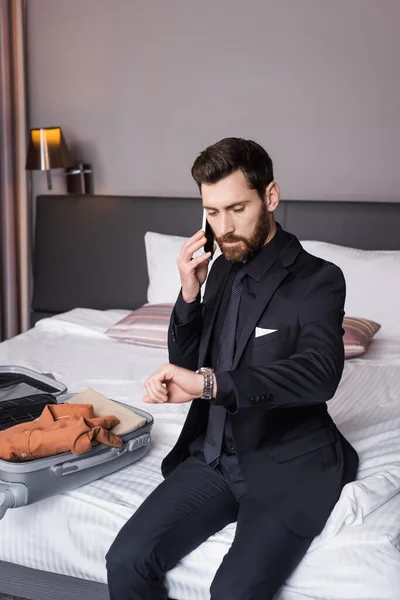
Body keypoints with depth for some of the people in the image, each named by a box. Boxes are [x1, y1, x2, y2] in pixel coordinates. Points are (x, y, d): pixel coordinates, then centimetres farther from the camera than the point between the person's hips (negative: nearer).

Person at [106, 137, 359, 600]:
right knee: (126, 561, -11)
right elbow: (185, 365, 11)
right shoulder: (223, 269, 9)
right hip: (214, 454, 6)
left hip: (287, 466, -5)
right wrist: (190, 294, -6)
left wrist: (209, 383, -38)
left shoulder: (318, 280, -11)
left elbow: (319, 372, -29)